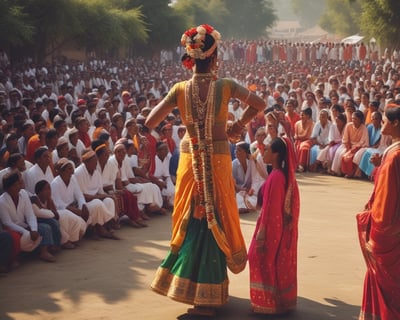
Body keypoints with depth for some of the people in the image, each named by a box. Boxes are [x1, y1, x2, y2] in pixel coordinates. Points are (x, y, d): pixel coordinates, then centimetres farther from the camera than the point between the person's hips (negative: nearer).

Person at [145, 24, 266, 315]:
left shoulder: (180, 89, -5)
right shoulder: (225, 86, -8)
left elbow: (150, 122, -5)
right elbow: (259, 104, -2)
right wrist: (240, 125, 9)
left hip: (190, 162, 2)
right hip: (218, 161, -2)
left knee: (192, 221, 15)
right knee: (216, 221, 8)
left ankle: (189, 285, 23)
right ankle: (209, 295, 12)